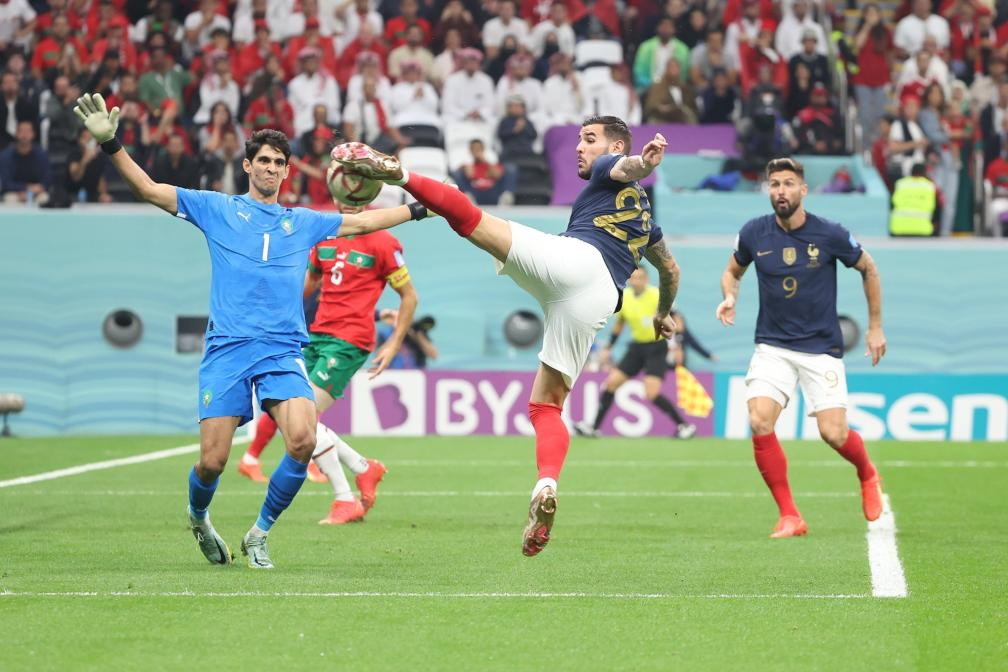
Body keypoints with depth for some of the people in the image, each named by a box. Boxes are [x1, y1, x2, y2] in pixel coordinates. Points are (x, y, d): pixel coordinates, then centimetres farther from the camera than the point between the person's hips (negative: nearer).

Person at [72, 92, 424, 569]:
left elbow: (363, 221, 28)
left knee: (304, 440, -23)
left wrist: (419, 209, 26)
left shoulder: (304, 222, 18)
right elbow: (149, 189, 6)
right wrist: (110, 144, -5)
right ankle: (198, 519, 29)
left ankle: (259, 535, -2)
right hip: (227, 350, -2)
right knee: (212, 461, -8)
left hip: (283, 351, 2)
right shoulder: (217, 209, 10)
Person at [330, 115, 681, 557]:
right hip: (599, 301, 6)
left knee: (470, 219, -11)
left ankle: (395, 172, -33)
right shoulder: (643, 214, 40)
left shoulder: (610, 173, 20)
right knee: (546, 404, 7)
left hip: (572, 256, -6)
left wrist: (645, 160, -29)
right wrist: (664, 314, 71)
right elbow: (670, 269, 53)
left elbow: (629, 166, -4)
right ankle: (546, 486, -17)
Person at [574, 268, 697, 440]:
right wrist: (608, 349, 15)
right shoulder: (623, 297, 2)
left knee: (651, 394, -18)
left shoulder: (657, 295, -15)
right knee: (611, 382, 0)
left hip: (657, 347, -6)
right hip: (636, 347, 6)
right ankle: (594, 427, 8)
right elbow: (619, 325, 17)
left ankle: (684, 425, -5)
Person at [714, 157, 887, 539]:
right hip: (773, 346, 2)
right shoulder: (754, 234, -4)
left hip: (822, 347, -2)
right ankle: (789, 516, -8)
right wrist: (729, 297, -6)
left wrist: (875, 327, 10)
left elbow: (868, 269, 8)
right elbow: (733, 270, 16)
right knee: (760, 422, -20)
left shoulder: (830, 235, -10)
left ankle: (867, 474, 28)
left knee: (834, 434, -10)